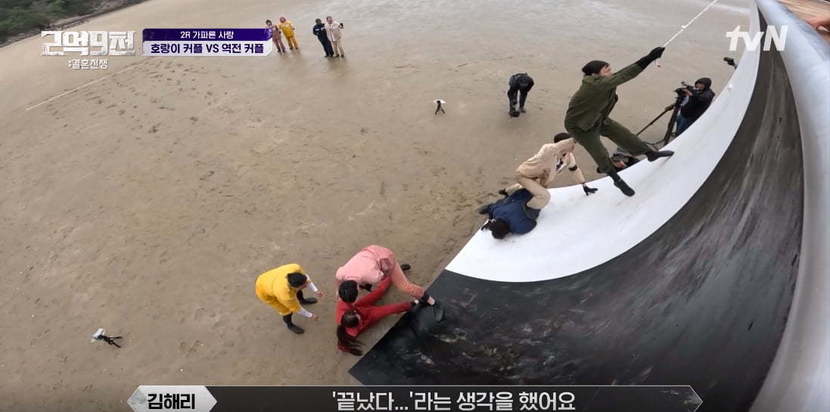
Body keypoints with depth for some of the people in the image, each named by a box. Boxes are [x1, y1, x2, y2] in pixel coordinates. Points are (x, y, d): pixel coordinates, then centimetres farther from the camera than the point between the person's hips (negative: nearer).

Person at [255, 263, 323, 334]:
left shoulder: (295, 268, -33)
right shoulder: (286, 295, -38)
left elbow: (305, 277, -10)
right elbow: (296, 308, -19)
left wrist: (315, 290, -8)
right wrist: (310, 316, -5)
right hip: (264, 291, -5)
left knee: (297, 291, 21)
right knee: (288, 309, 7)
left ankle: (302, 300, 55)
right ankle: (289, 324, 39)